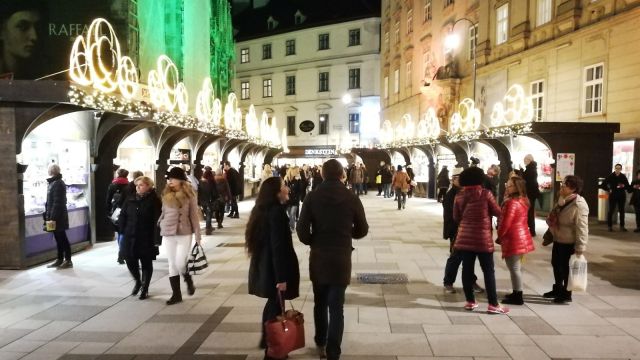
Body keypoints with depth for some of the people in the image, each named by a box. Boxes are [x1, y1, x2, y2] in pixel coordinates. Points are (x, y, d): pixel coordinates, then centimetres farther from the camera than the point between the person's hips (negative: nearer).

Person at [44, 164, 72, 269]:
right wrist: (47, 215, 18)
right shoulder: (52, 183, 14)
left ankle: (68, 260, 4)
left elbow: (57, 203, -21)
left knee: (62, 238, -3)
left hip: (58, 217, -9)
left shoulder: (58, 184, -17)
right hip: (54, 216, 9)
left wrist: (52, 217, -21)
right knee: (58, 238, 14)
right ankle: (60, 260, 23)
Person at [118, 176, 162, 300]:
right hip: (130, 237, 4)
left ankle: (145, 288, 23)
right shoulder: (130, 200, 6)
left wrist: (156, 239, -18)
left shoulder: (154, 201, -8)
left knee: (146, 263, 7)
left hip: (146, 239, -4)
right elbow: (122, 216, 11)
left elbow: (157, 221, -13)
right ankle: (138, 281, 34)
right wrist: (123, 231, 1)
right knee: (130, 261, 7)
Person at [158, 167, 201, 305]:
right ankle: (176, 294, 17)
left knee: (180, 264, -8)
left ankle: (189, 281, 23)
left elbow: (194, 215, -4)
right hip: (168, 234, 4)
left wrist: (197, 235, -6)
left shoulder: (189, 194, -4)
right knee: (172, 264, 8)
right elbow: (163, 213, 18)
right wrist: (159, 224, 6)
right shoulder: (166, 195, 7)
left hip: (184, 234, -4)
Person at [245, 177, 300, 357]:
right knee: (276, 305, 2)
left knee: (272, 303, 23)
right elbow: (278, 247, -23)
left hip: (263, 266, 9)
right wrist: (281, 277, -21)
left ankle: (267, 340, 37)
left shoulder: (262, 209, 9)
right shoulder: (277, 212, -19)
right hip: (273, 268, -9)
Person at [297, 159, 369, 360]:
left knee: (320, 303, 19)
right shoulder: (351, 198, -6)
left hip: (318, 258, 2)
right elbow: (362, 230, 1)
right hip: (341, 259, -1)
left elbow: (302, 230, -8)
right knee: (336, 308, 4)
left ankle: (321, 344, 34)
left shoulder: (312, 197, -5)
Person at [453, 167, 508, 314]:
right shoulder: (485, 193, -9)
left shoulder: (459, 195, 1)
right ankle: (493, 305, 6)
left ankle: (470, 301, 15)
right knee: (488, 271, 3)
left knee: (467, 270, 8)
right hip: (483, 238, -3)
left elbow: (456, 217, 8)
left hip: (464, 238, 3)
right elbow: (497, 212, -1)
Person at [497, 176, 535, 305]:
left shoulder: (512, 202, -20)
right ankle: (516, 293, 27)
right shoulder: (523, 201, 11)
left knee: (514, 268, -3)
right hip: (521, 237, 10)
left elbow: (506, 223, -21)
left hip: (513, 239, -10)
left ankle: (517, 297, 3)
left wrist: (499, 236, -5)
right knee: (516, 267, 18)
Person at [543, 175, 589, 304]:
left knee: (566, 268, 5)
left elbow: (582, 228, -25)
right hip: (558, 240, 9)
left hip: (569, 243, -9)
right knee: (556, 265, 20)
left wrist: (580, 248, -24)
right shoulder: (563, 200, 5)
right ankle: (557, 289, 38)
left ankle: (566, 294, 22)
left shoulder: (579, 205, -24)